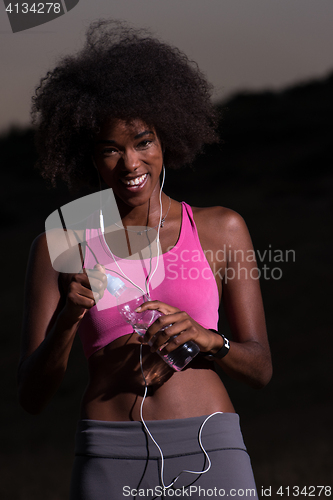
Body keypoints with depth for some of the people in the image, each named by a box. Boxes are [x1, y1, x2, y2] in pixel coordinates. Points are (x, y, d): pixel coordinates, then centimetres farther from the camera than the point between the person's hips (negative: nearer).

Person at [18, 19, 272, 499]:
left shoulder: (222, 230, 10)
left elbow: (260, 367, 10)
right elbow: (32, 396, 6)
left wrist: (205, 338, -10)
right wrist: (66, 320, -12)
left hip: (209, 451, 0)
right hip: (108, 459, 0)